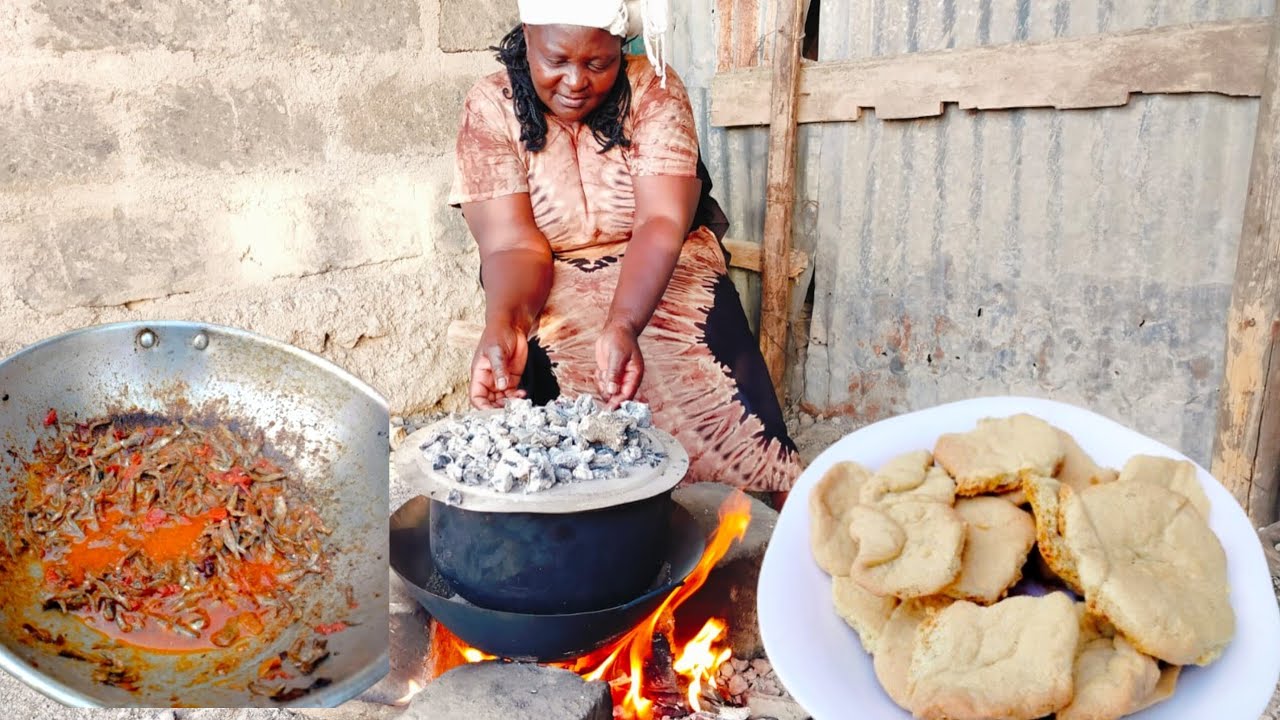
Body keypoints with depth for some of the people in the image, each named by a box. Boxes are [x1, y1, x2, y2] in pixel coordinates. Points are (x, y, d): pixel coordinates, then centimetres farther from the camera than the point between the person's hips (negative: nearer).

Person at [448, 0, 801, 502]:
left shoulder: (653, 90, -7)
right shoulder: (490, 109, -5)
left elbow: (661, 224, -19)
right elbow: (514, 245, -14)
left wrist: (622, 325, -38)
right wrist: (503, 323, -37)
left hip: (669, 280, 0)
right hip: (551, 296, 1)